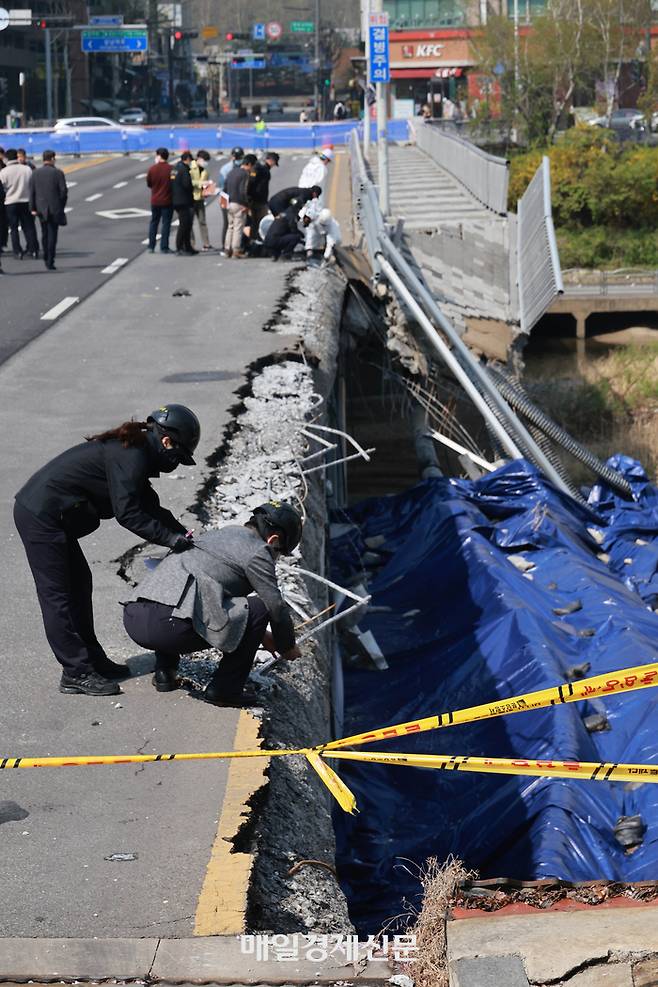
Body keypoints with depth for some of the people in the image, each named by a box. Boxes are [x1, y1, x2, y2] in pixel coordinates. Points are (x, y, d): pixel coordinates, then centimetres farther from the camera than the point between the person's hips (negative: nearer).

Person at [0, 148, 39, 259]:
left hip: (10, 203, -2)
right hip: (26, 201, 2)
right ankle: (33, 249, 8)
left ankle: (18, 251, 3)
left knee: (14, 228, 7)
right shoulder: (27, 169, -5)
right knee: (29, 227, 10)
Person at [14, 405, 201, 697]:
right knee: (58, 596, -6)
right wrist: (170, 538, -20)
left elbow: (150, 506, 15)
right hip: (41, 516, -11)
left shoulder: (134, 450, 13)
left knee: (79, 583, 16)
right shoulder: (131, 457, -19)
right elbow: (127, 512, -23)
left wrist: (183, 532, 4)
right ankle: (76, 673, -2)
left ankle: (92, 660, 23)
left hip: (40, 510, 11)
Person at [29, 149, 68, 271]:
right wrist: (62, 206, 5)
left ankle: (46, 259, 24)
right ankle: (50, 262, -5)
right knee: (52, 234, 0)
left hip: (41, 208, 3)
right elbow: (64, 191, -9)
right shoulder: (58, 173, -8)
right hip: (55, 208, -3)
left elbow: (32, 191, 0)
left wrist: (32, 208, 3)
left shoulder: (36, 173, 1)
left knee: (44, 234, 18)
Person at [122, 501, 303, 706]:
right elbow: (277, 608, 7)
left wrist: (260, 635, 47)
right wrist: (288, 648, 26)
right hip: (168, 625, -9)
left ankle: (164, 673, 28)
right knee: (258, 608, 1)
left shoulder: (218, 535, 30)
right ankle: (224, 689, 6)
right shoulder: (257, 553, 5)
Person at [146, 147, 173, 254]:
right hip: (167, 201, -2)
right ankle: (164, 247, 1)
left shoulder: (152, 169, -7)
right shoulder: (171, 169, -13)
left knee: (154, 223, 14)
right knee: (166, 223, 3)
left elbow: (148, 184, 3)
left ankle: (151, 246, 14)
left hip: (155, 200, 2)